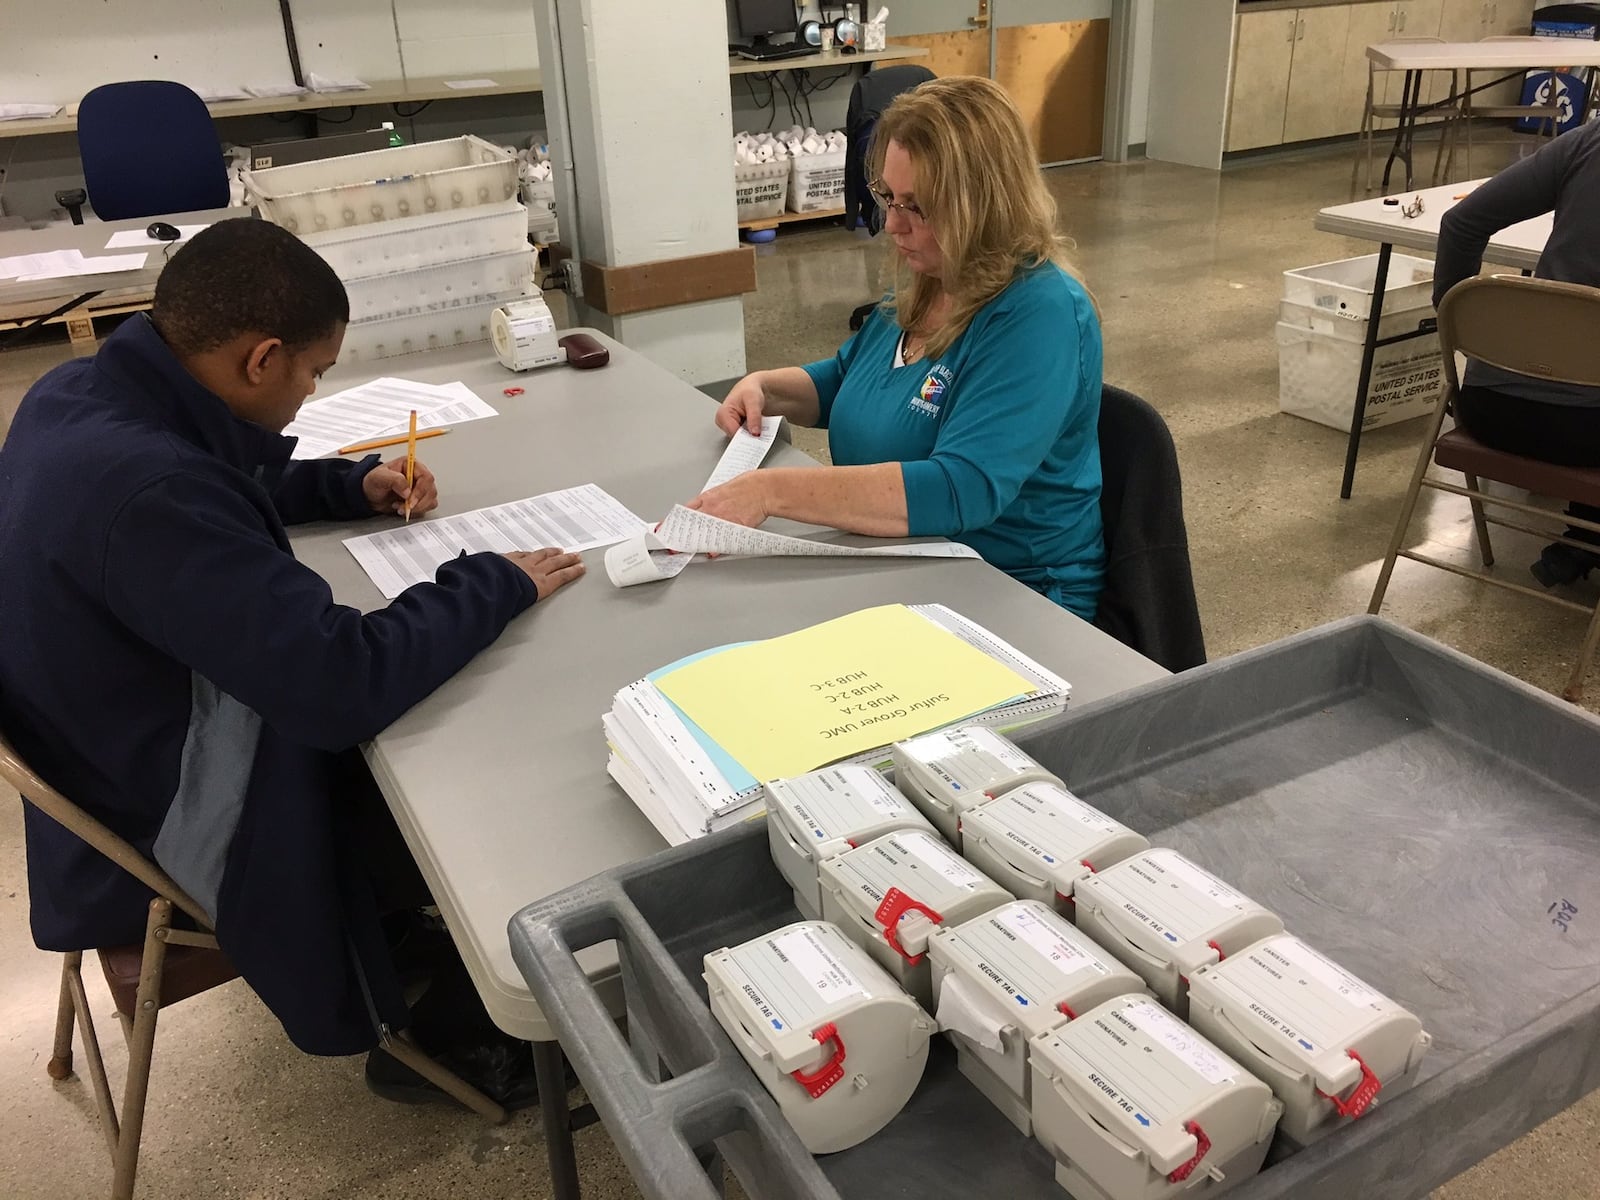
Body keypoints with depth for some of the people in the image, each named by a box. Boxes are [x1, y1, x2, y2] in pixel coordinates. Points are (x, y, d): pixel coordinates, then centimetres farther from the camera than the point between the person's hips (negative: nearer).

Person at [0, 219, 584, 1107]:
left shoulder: (80, 394, -6)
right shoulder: (143, 489, -37)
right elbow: (343, 683, -36)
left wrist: (353, 486, 6)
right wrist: (496, 584, -23)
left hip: (136, 738, 9)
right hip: (177, 821, -9)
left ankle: (427, 962, 34)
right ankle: (435, 1033, 27)